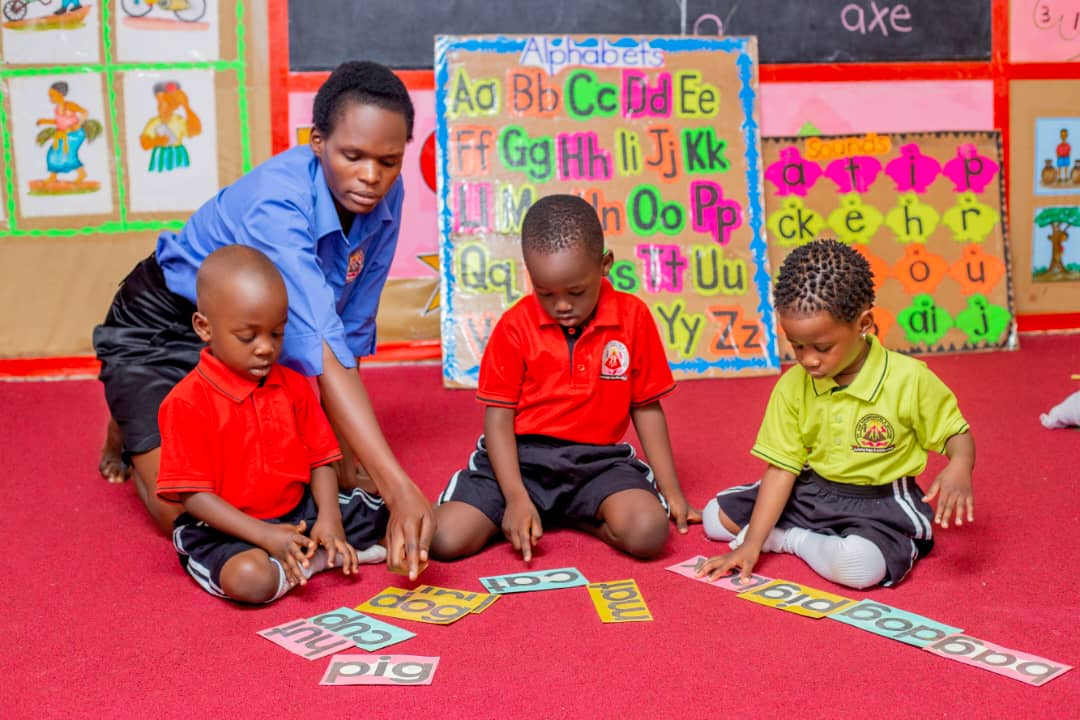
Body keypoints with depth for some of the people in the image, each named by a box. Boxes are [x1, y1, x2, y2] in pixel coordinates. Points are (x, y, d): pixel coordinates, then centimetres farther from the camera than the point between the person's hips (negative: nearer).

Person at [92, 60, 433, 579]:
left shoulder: (385, 196, -17)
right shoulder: (275, 204, -38)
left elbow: (351, 331, -9)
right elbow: (323, 353, -49)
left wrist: (347, 456, -10)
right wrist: (401, 491, -55)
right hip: (162, 329, -6)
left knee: (333, 476, 0)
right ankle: (130, 428, 17)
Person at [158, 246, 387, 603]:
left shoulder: (293, 386, 3)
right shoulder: (188, 402, -15)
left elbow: (320, 461, 5)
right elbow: (191, 495, -17)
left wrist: (329, 518, -14)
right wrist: (266, 536, -26)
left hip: (299, 513, 5)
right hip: (226, 531, -5)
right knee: (250, 577, -36)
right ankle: (323, 557, -12)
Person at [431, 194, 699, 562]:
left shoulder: (633, 317, -2)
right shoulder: (515, 326, -4)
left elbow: (646, 407, 6)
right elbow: (499, 414, -3)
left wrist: (671, 491, 5)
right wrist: (515, 497, -16)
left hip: (599, 460, 1)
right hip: (522, 456, 0)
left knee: (649, 532, -28)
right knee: (446, 539, -20)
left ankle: (573, 515, 1)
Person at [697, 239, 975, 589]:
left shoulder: (909, 379, -19)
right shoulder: (792, 386, -9)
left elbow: (956, 433, -5)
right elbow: (781, 468, -8)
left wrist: (959, 468, -31)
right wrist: (750, 544, -15)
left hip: (881, 504, -3)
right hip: (811, 492, 4)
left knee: (859, 565, -35)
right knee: (716, 517, 2)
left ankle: (789, 538, -7)